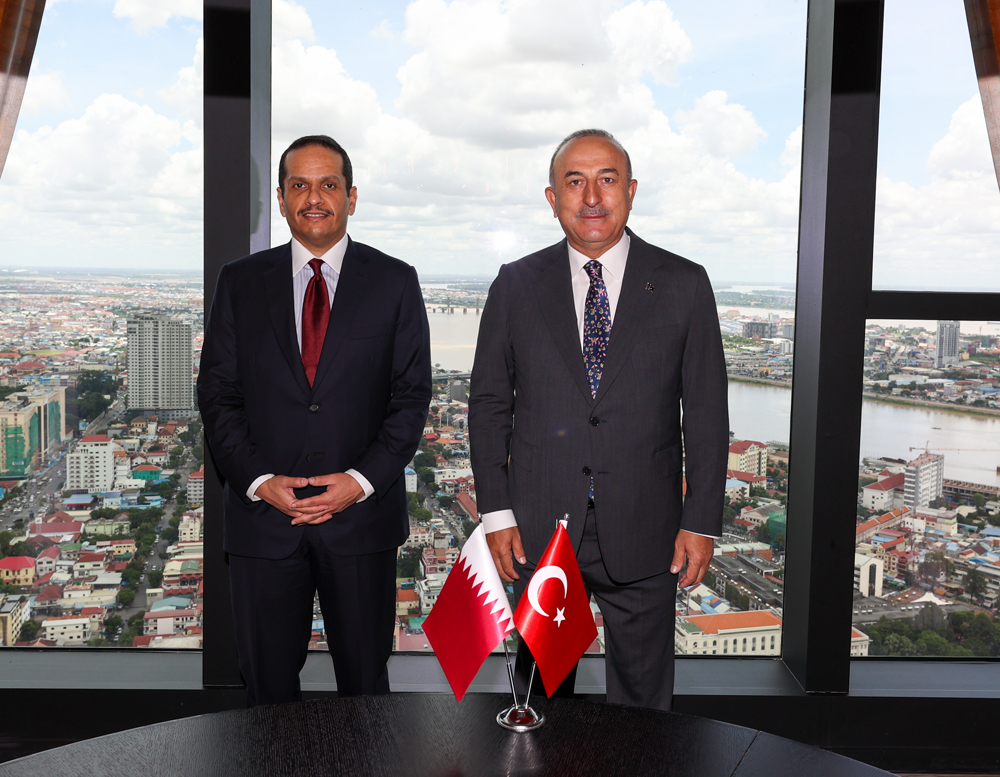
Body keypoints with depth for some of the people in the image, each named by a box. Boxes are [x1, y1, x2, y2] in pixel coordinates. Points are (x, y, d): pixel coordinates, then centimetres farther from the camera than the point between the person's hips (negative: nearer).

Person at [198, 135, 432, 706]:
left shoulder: (395, 282, 3)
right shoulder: (241, 282, 7)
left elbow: (412, 396, 0)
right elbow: (218, 395, 4)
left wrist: (361, 480, -11)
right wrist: (259, 480, -9)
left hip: (362, 515, -1)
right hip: (263, 516, 1)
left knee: (366, 681, 11)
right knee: (268, 687, 11)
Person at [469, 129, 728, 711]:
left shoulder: (683, 285, 1)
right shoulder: (516, 285, 3)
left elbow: (707, 411, 1)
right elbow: (489, 404, 5)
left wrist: (702, 521, -3)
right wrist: (496, 511, -1)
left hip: (642, 531, 0)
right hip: (540, 530, 1)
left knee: (644, 694, 13)